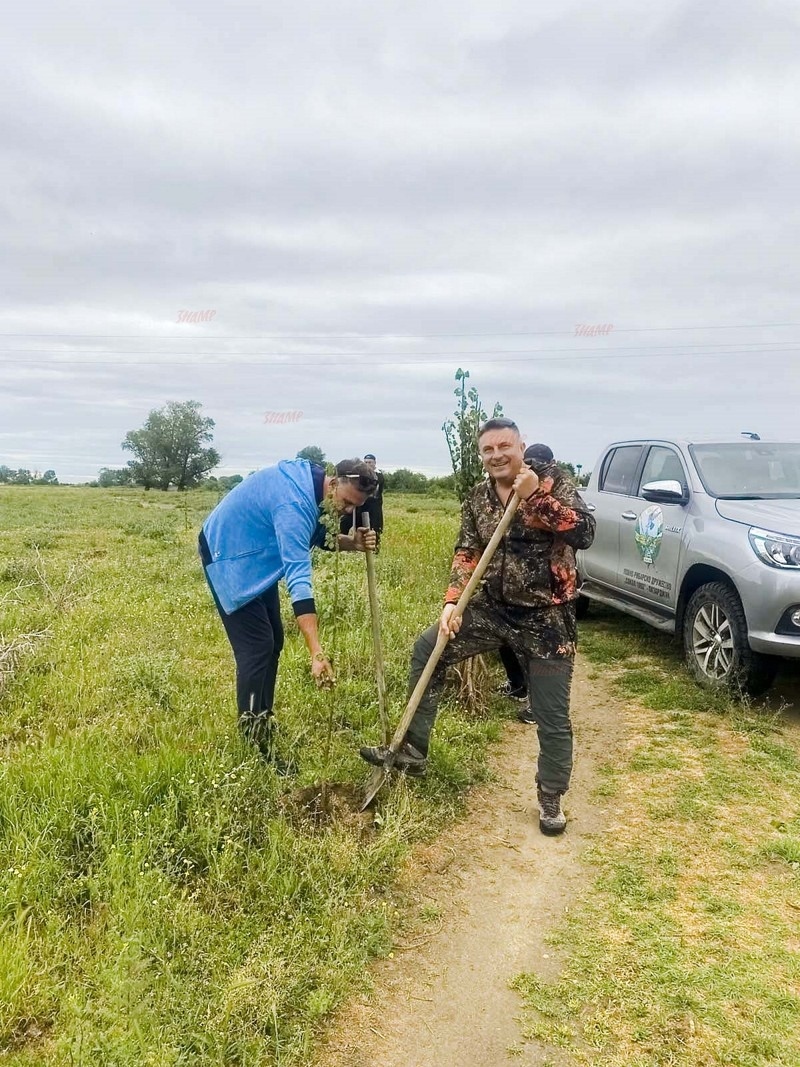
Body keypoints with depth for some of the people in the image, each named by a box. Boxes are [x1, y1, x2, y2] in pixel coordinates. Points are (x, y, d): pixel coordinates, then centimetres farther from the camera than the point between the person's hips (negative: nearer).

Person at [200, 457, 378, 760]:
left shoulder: (310, 477, -7)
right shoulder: (294, 504, -35)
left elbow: (314, 535, 7)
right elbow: (299, 580, -43)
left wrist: (350, 543, -14)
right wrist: (316, 653, -48)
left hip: (255, 555, 10)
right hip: (228, 555, -10)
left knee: (273, 641, 12)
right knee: (257, 647, -13)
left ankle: (262, 724, 24)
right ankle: (253, 747, -6)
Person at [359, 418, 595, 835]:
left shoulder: (553, 486, -11)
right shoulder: (478, 498, 3)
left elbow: (584, 533, -26)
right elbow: (467, 553, 3)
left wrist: (535, 497, -34)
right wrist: (451, 602, -11)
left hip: (546, 619, -4)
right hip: (492, 608, 5)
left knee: (552, 717, 3)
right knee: (427, 649, -2)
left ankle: (551, 799, 26)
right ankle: (412, 750, 9)